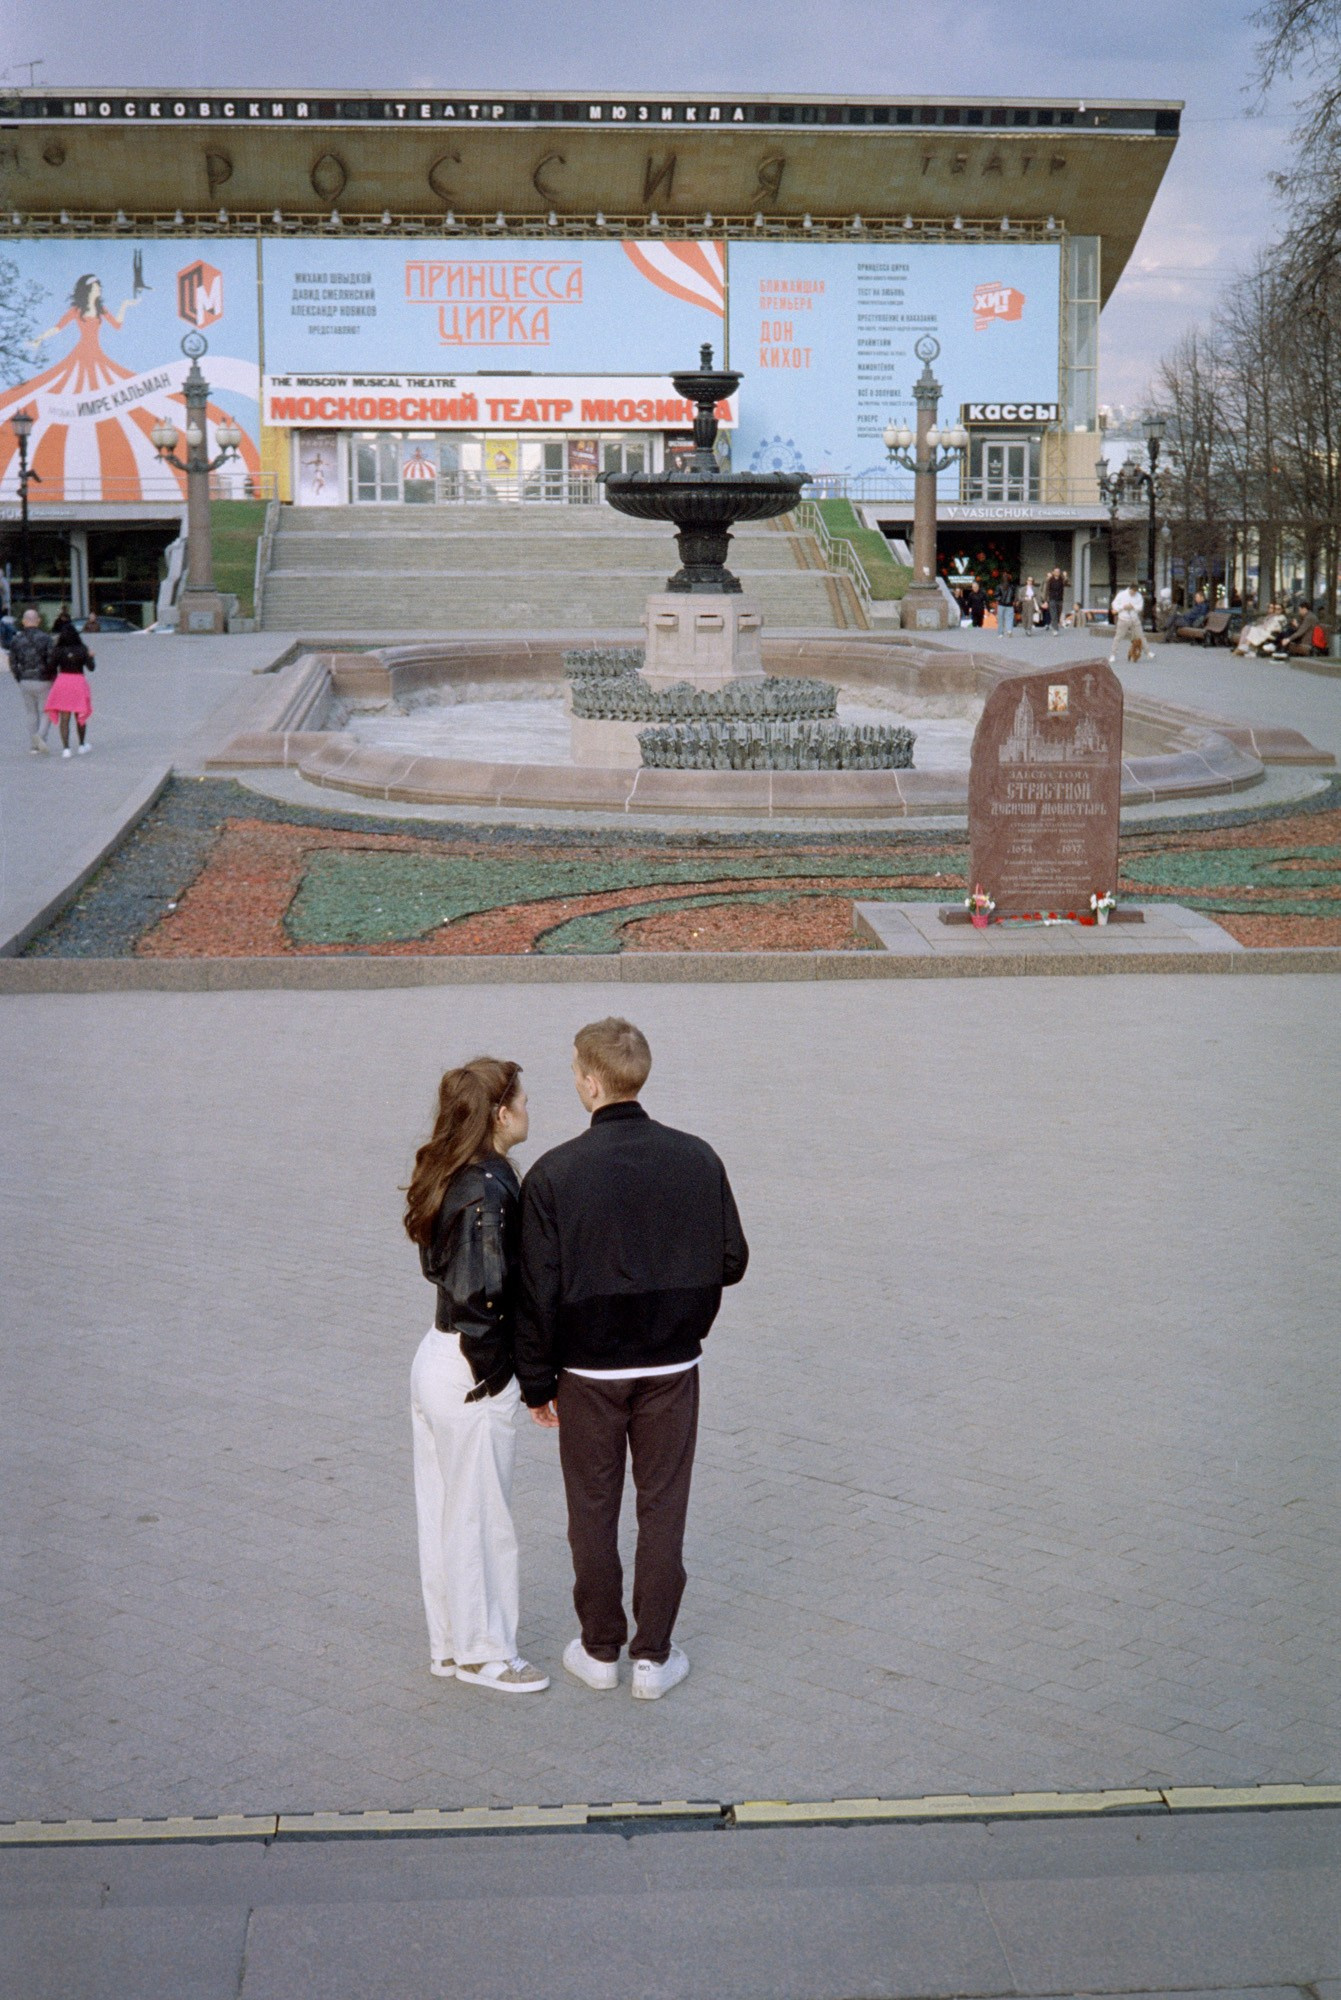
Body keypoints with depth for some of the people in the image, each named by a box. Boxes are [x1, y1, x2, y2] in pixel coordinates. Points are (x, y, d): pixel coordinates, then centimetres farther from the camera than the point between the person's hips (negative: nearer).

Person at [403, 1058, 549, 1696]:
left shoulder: (449, 1178, 5)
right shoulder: (490, 1189, -22)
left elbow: (439, 1267, 8)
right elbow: (483, 1291, -25)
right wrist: (494, 1365, -12)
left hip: (436, 1355, 9)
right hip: (474, 1372, -9)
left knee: (443, 1513, 18)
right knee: (480, 1518, 6)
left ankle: (449, 1643, 30)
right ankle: (483, 1654, 19)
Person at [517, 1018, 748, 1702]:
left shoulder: (554, 1173, -13)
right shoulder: (697, 1159, -7)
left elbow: (538, 1291, -10)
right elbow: (731, 1261, 1)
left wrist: (537, 1381, 1)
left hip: (588, 1371, -1)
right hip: (672, 1365, 1)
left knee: (593, 1512, 12)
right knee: (663, 1511, 10)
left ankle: (599, 1651, 23)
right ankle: (653, 1658, 16)